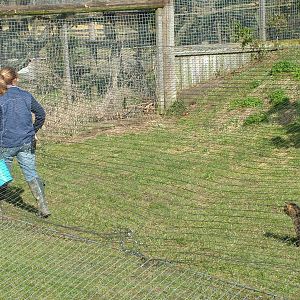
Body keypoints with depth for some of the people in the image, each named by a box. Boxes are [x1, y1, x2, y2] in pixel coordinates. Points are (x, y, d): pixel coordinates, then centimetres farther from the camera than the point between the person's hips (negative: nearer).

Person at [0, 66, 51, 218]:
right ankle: (43, 206, -8)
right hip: (26, 142, 2)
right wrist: (33, 131, 18)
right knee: (31, 174, 2)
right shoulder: (26, 96, 0)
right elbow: (41, 114, 6)